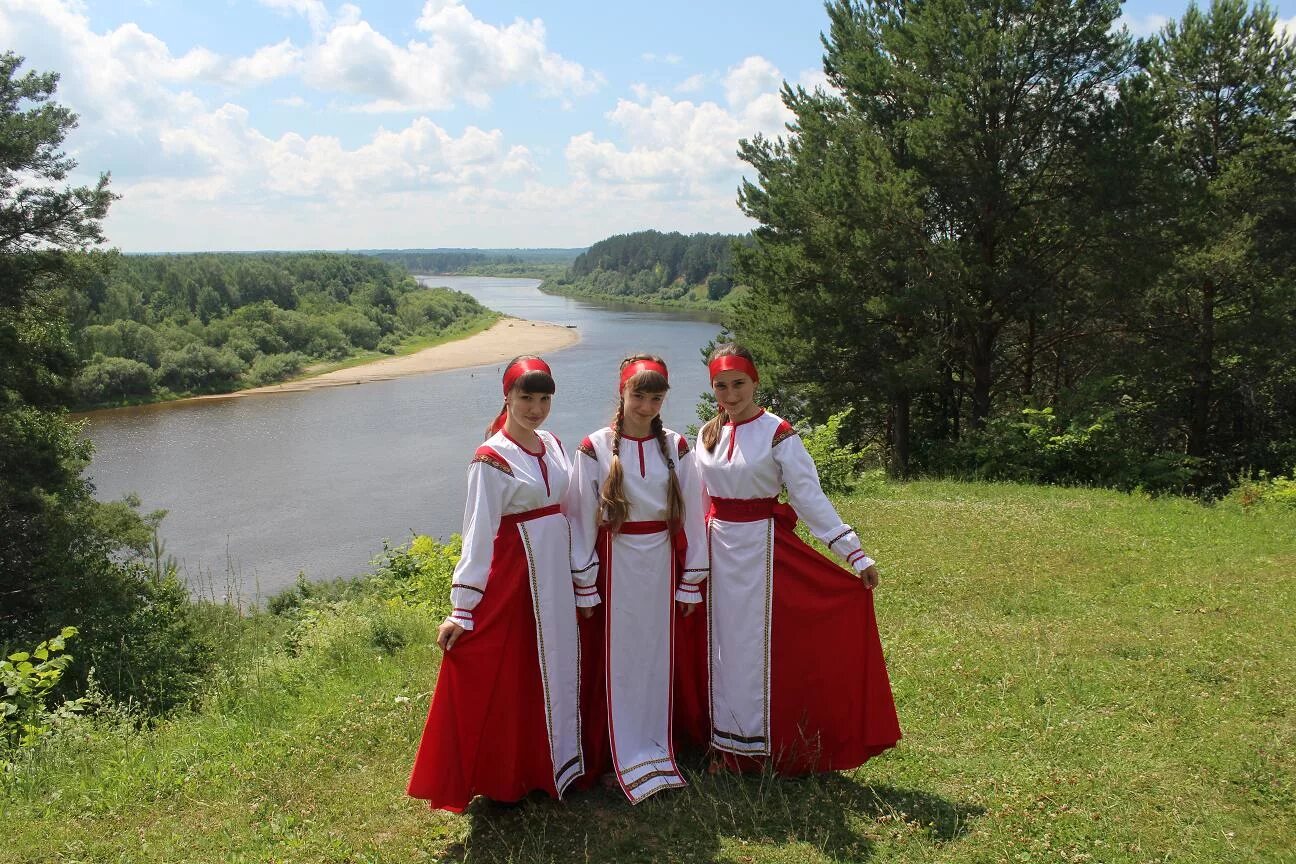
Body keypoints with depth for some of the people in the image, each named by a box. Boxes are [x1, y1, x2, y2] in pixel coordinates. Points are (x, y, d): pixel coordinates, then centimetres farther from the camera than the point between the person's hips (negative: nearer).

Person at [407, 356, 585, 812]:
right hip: (511, 579, -7)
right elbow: (477, 534, -15)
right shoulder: (491, 458, -12)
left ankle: (551, 763, 36)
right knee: (501, 678, 3)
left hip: (557, 575, 7)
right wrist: (462, 608, -16)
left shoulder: (554, 446, 7)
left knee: (556, 669, 17)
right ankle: (501, 780, 21)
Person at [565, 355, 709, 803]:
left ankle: (656, 748, 25)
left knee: (657, 657, 11)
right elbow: (580, 518, -4)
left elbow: (691, 515, 5)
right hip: (615, 563, -2)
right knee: (617, 661, 4)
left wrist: (691, 580, 4)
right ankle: (626, 758, 15)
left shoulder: (676, 447, 1)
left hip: (661, 564, 2)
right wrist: (584, 586, -5)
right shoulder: (595, 448, -7)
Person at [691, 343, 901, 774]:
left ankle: (769, 745, 16)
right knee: (725, 645, 11)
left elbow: (810, 496, -12)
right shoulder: (708, 435, 5)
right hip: (718, 547, 5)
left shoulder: (777, 433, -11)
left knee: (766, 644, 2)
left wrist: (855, 554, -16)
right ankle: (730, 745, 24)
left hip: (763, 545, -5)